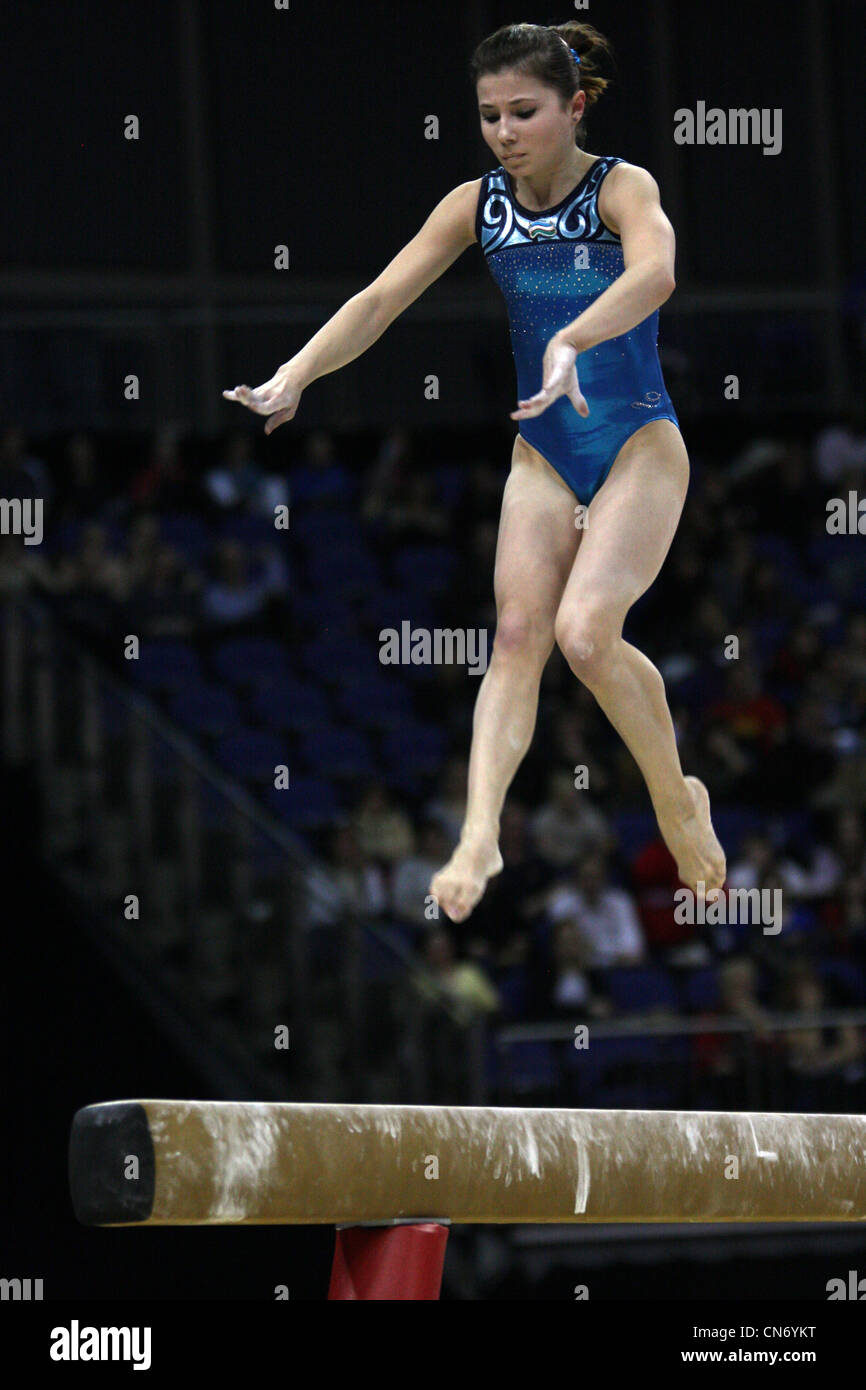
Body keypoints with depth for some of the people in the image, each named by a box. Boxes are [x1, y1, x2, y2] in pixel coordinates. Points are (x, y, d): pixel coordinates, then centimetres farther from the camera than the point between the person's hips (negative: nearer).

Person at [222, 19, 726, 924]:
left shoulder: (621, 189, -15)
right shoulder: (477, 206, 0)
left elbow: (654, 273, -37)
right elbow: (380, 300, -4)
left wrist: (572, 341, -54)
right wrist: (296, 373, -20)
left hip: (639, 447, -5)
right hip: (543, 452, 5)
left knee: (584, 631, -20)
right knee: (517, 633, -10)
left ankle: (677, 799, 2)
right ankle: (480, 836, -20)